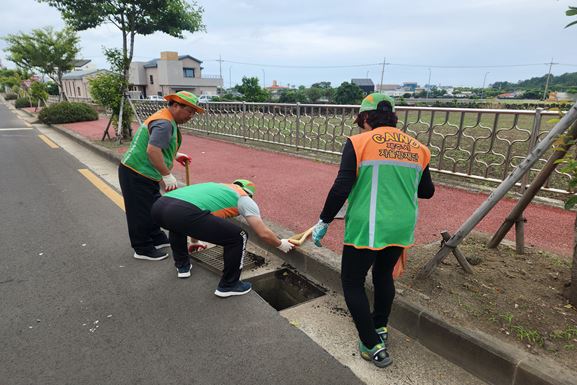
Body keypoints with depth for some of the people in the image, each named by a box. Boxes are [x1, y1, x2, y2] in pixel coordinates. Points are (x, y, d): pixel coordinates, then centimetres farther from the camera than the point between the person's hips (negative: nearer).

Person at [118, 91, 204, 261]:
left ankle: (157, 239, 34)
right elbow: (152, 150, -32)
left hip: (146, 174, 10)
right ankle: (143, 250, 15)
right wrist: (167, 175, -28)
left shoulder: (165, 119, 12)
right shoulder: (164, 123, -22)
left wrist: (175, 155, 20)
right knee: (142, 212, 1)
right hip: (136, 175, -10)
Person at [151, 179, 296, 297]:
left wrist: (194, 240, 71)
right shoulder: (244, 198, 20)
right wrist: (280, 245, 36)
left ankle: (182, 265, 48)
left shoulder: (215, 186, 39)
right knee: (238, 237, 8)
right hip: (183, 212, -8)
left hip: (159, 206, 8)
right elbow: (264, 233, 15)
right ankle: (228, 286, 22)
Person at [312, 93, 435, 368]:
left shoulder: (358, 143, -9)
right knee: (384, 275, 27)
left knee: (352, 282, 12)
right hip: (401, 229, 6)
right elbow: (427, 191, 16)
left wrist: (323, 222, -4)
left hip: (366, 229, -6)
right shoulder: (418, 148, 6)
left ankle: (374, 347, 15)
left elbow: (341, 189, -15)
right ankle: (381, 329, 43)